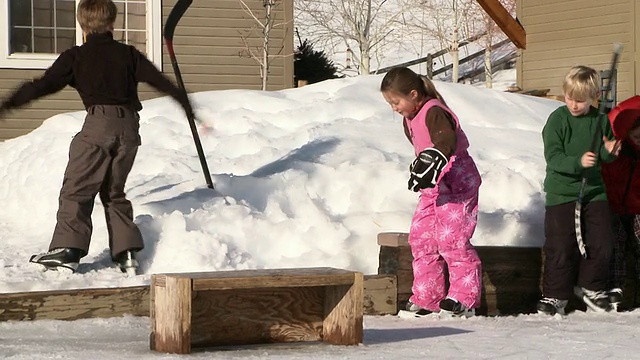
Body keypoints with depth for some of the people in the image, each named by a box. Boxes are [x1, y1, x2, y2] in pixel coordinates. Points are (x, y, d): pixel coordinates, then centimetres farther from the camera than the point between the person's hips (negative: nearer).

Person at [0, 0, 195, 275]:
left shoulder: (75, 57, 6)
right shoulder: (128, 54, 15)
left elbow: (44, 85, 1)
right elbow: (160, 81, 13)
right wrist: (187, 106, 20)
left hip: (99, 122, -4)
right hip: (129, 127, 4)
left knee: (76, 189, -2)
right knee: (114, 192, 16)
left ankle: (67, 248, -13)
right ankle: (126, 251, 8)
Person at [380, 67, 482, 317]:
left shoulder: (434, 113, -20)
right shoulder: (410, 120, 10)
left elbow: (446, 141, -39)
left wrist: (431, 162, -52)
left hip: (456, 185, -10)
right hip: (433, 188, 10)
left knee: (451, 239, -11)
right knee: (420, 237, 7)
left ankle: (465, 297, -2)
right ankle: (426, 298, 12)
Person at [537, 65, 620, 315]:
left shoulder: (599, 121, 2)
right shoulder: (557, 120, -10)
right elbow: (553, 158, -17)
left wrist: (608, 151, -9)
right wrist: (578, 162, -32)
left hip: (593, 190, 4)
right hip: (561, 193, -4)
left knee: (601, 243, 5)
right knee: (561, 246, -4)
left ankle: (591, 287, 25)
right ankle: (555, 295, 7)